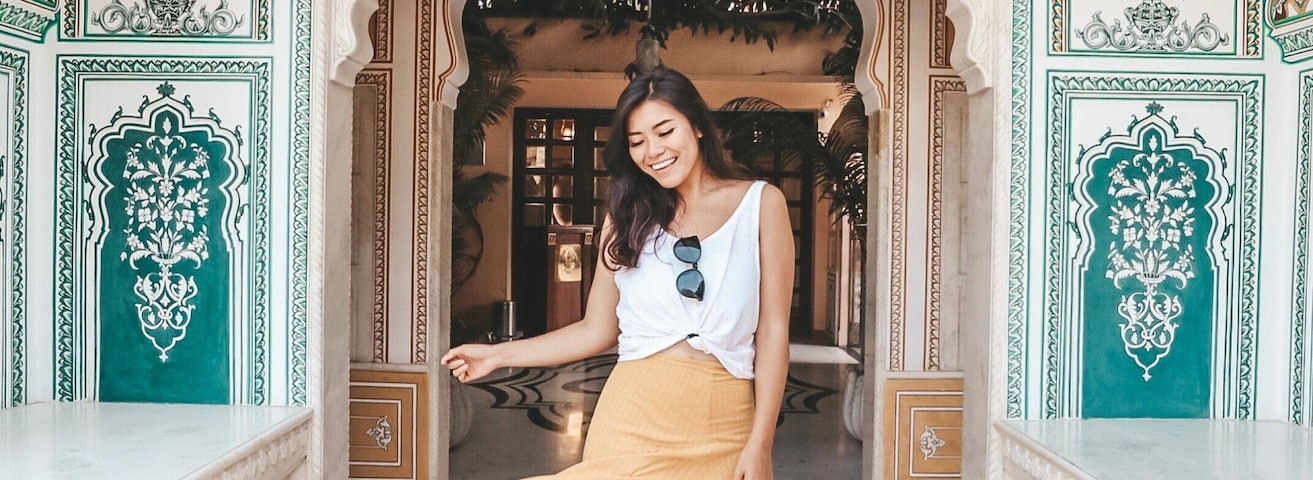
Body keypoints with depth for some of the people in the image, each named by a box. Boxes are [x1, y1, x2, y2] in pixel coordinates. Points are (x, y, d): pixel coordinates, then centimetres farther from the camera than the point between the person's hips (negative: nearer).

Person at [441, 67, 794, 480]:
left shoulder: (761, 203, 2)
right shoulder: (627, 215, 8)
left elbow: (773, 331, -2)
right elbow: (597, 330, 10)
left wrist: (760, 443, -7)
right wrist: (499, 355, 6)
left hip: (723, 424, -1)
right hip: (635, 415, 1)